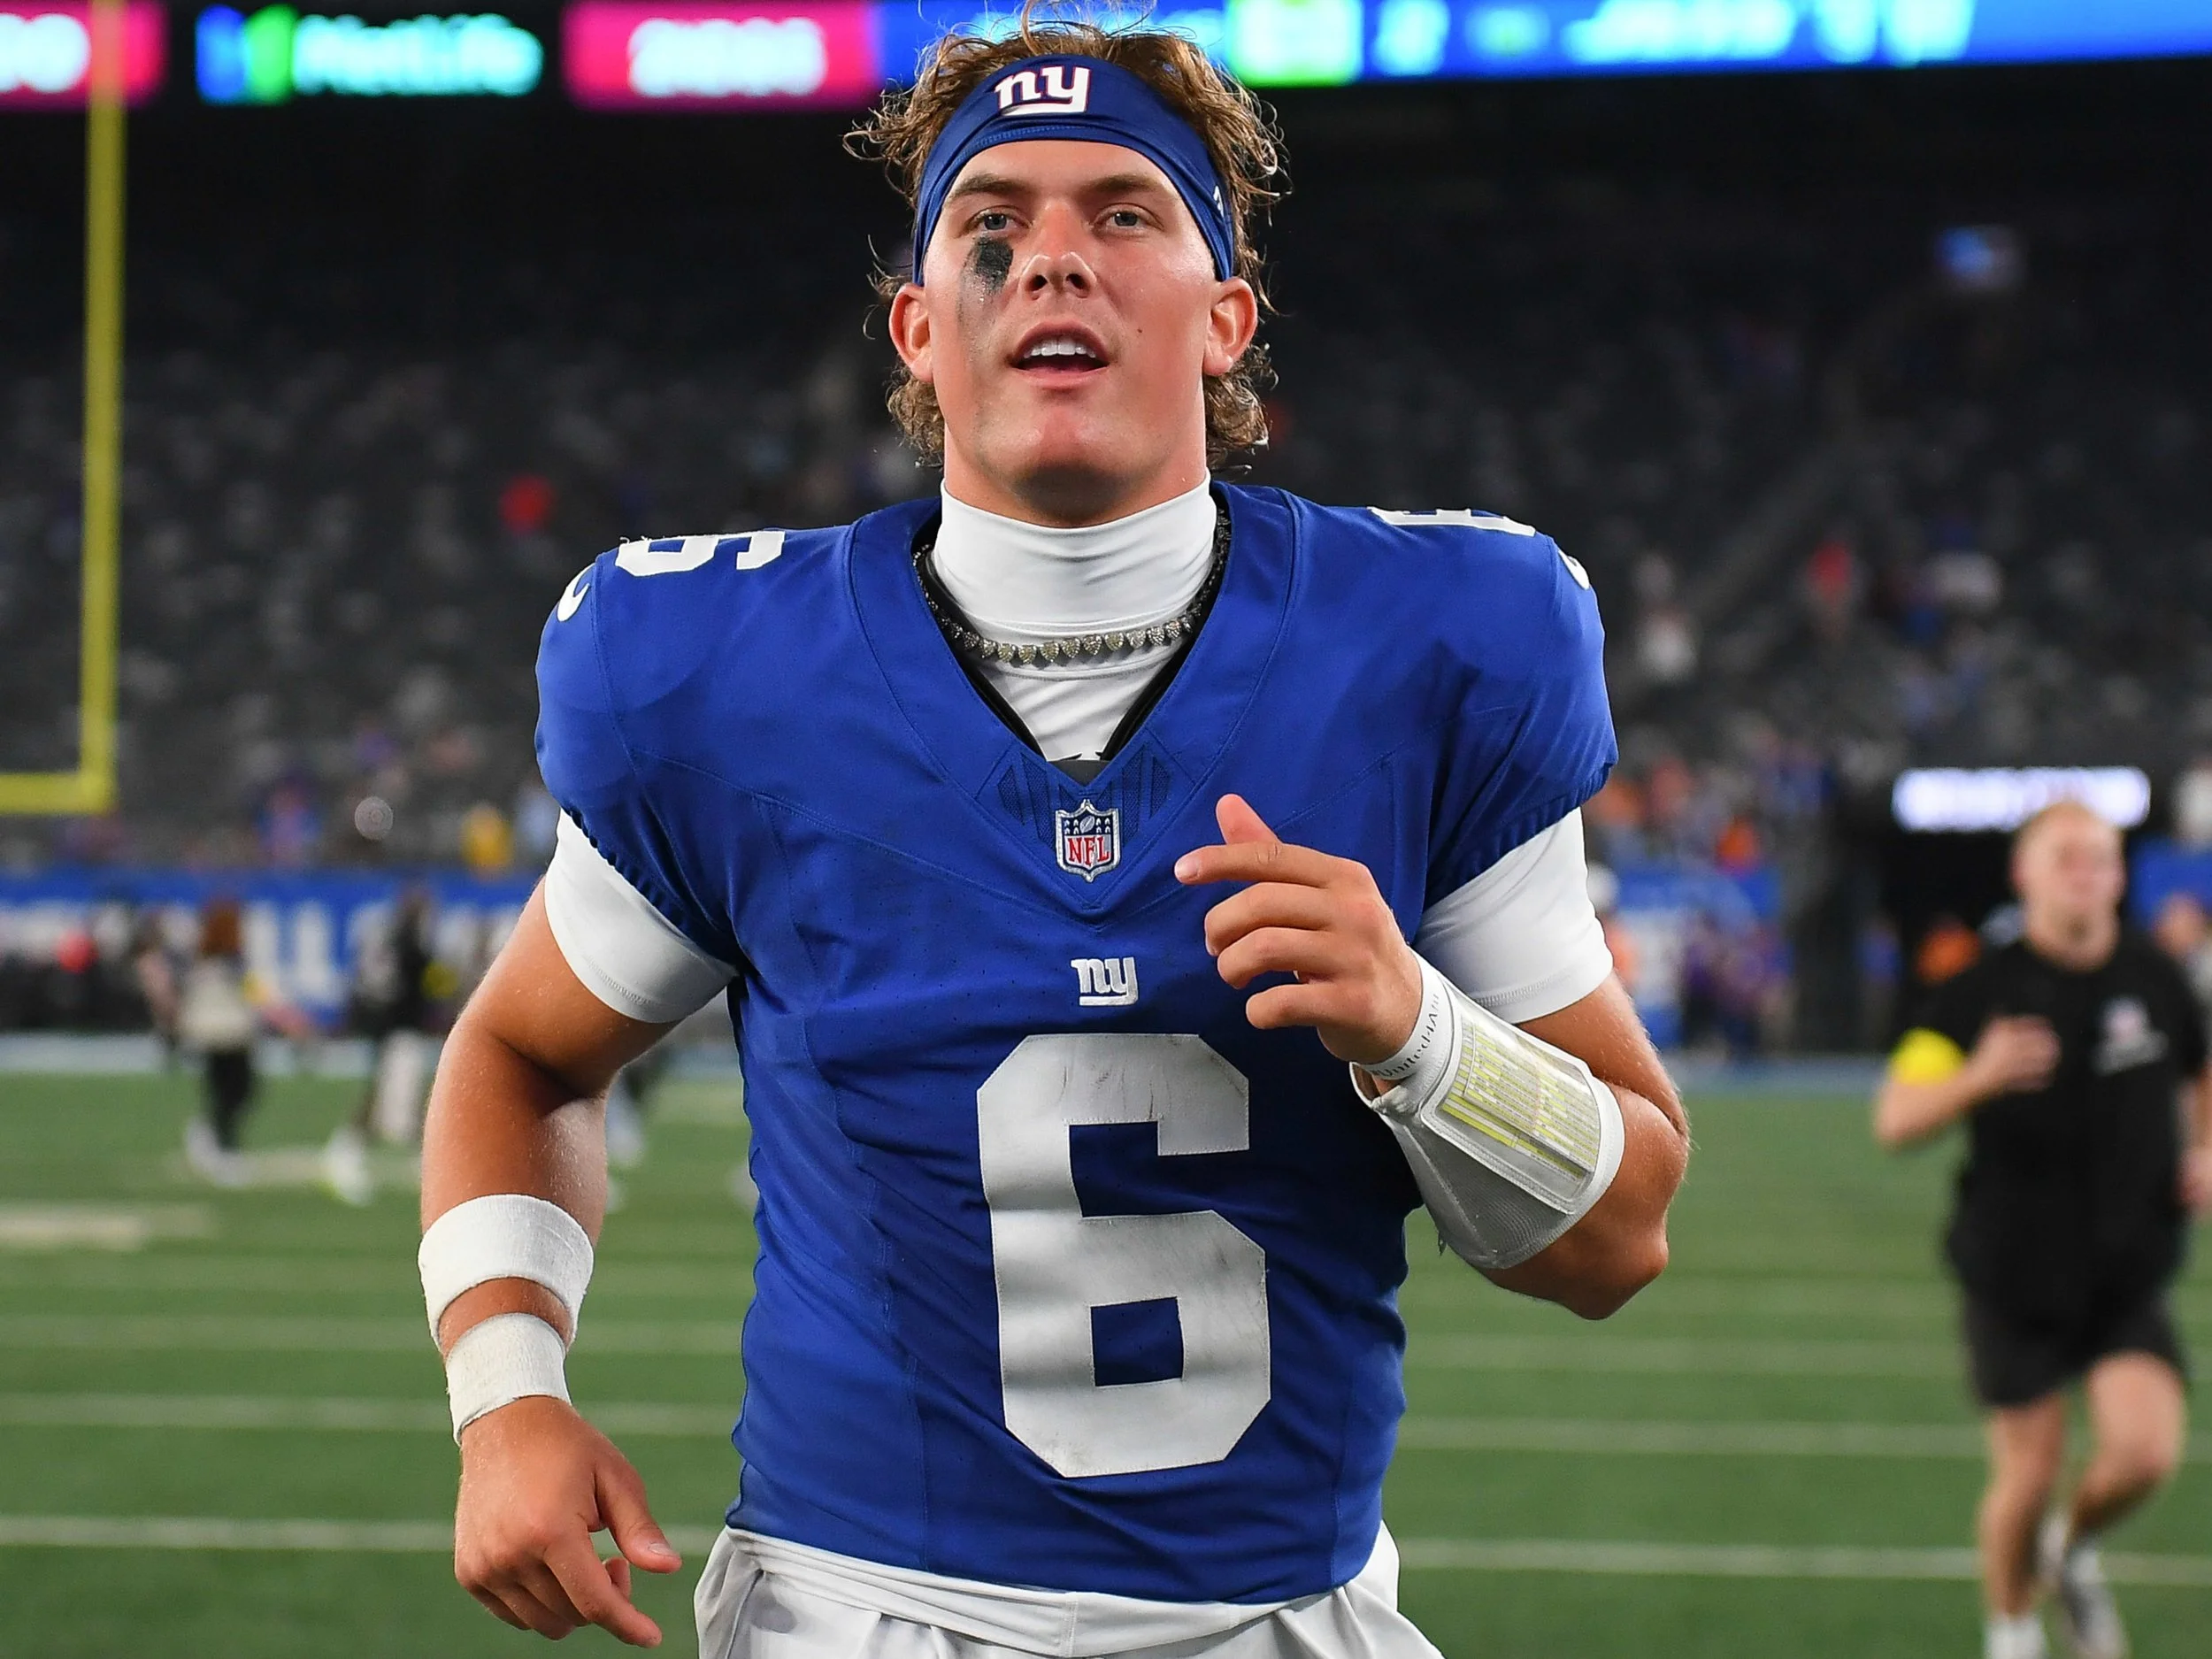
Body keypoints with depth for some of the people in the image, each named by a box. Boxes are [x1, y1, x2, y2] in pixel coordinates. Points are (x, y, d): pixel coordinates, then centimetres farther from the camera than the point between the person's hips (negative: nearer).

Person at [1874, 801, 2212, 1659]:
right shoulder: (1979, 994, -11)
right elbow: (1895, 1119, -19)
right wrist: (1979, 1076, -36)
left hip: (2130, 1274, 3)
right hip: (2016, 1275, -2)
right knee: (2027, 1477, 1)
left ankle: (2074, 1548, 19)